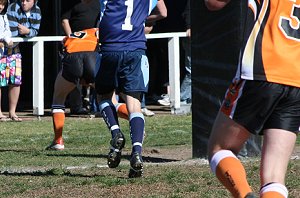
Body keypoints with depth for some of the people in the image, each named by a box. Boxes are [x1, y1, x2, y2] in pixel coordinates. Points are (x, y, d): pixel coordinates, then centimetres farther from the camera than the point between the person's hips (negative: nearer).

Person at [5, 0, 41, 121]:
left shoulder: (36, 11, -3)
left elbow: (35, 31, -4)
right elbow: (12, 33, -27)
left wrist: (28, 31, -23)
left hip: (13, 47, 6)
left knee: (16, 79, 4)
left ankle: (12, 112, 14)